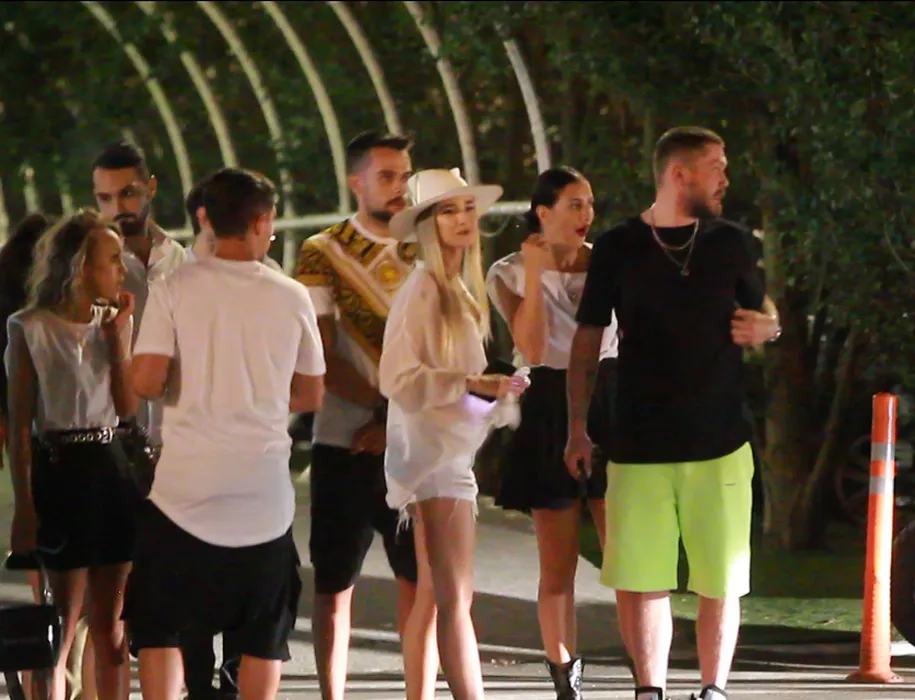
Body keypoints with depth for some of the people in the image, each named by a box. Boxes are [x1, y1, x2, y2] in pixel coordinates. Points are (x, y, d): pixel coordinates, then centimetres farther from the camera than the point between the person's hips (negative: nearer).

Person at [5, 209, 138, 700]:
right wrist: (23, 506, -13)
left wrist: (119, 338, -4)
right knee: (62, 627, -2)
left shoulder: (112, 323, 10)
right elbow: (19, 424, -9)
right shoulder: (30, 329, -7)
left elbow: (128, 407, 2)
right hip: (59, 470, -6)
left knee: (111, 628, 9)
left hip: (111, 468, 6)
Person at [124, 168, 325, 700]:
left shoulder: (176, 289, -5)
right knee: (264, 634, 12)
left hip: (186, 483, -1)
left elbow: (147, 382, -11)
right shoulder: (291, 297, 1)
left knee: (161, 627, 8)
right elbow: (311, 396, 9)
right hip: (263, 489, 1)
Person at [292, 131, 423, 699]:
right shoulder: (324, 255, 1)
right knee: (335, 586, 2)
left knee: (420, 581, 1)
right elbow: (323, 359, -6)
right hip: (345, 445, -3)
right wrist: (385, 407, -16)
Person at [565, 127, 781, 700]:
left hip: (720, 442, 1)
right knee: (638, 581, -1)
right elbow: (587, 342, 8)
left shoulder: (731, 243, 8)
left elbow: (765, 314, 20)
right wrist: (578, 427, 3)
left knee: (721, 582, 1)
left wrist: (765, 328, -5)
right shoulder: (618, 249, 3)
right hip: (638, 447, -1)